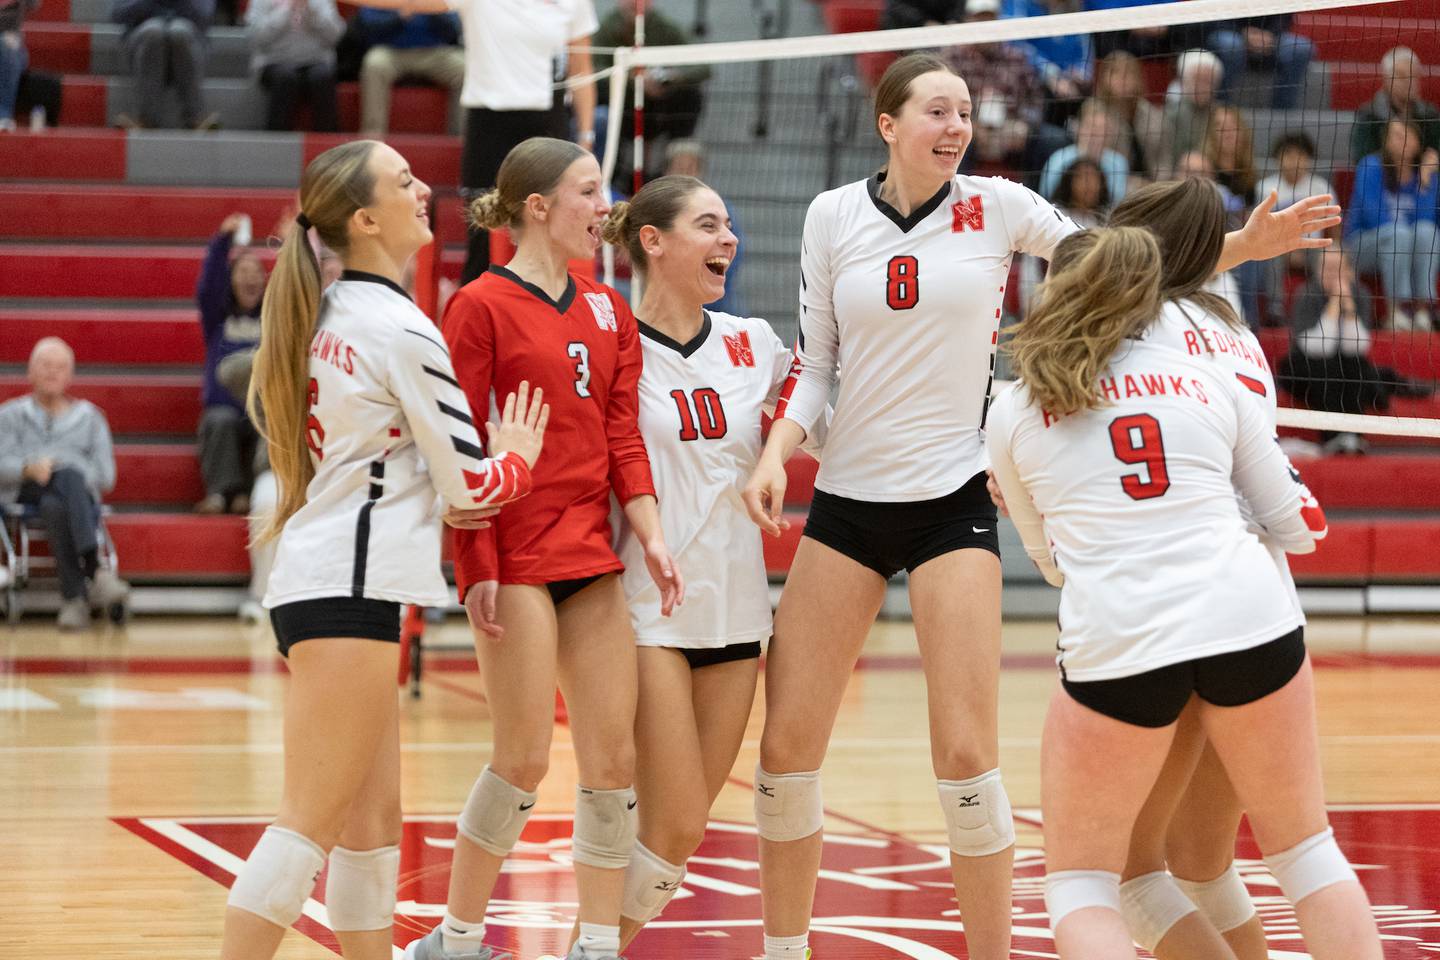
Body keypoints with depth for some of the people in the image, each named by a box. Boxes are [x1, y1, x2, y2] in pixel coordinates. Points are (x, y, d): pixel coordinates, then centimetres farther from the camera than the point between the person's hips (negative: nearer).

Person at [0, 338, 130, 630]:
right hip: (24, 495, -1)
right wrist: (29, 468, -19)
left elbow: (105, 476, 12)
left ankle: (74, 598, -48)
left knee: (55, 506, -39)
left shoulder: (89, 417, 25)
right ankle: (94, 570, -50)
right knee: (70, 475, -37)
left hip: (79, 496, 1)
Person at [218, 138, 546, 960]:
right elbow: (472, 486, -8)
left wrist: (437, 496, 12)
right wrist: (517, 459, 13)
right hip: (352, 585, -9)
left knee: (372, 819, 12)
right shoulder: (402, 329, -12)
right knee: (311, 823, -9)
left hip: (319, 579, 9)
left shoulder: (329, 314, 13)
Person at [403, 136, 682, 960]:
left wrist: (652, 537, -1)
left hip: (593, 555, 7)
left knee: (614, 759, 3)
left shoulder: (608, 309, 13)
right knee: (525, 759, -5)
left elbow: (623, 435, 11)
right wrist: (476, 568, -13)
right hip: (517, 558, -6)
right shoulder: (482, 306, -6)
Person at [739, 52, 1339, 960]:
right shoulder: (833, 215, 3)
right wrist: (776, 454, -8)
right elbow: (815, 363, 8)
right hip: (847, 500, 2)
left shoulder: (996, 206, -1)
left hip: (954, 501, -2)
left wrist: (1243, 242, -7)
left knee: (966, 756, -9)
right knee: (787, 747, 0)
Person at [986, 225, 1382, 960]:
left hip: (1117, 642, -2)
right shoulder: (1210, 381, 15)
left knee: (1077, 887, 12)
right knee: (1306, 852, 19)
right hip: (1250, 618, 2)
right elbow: (1299, 526, 20)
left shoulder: (1012, 413, 11)